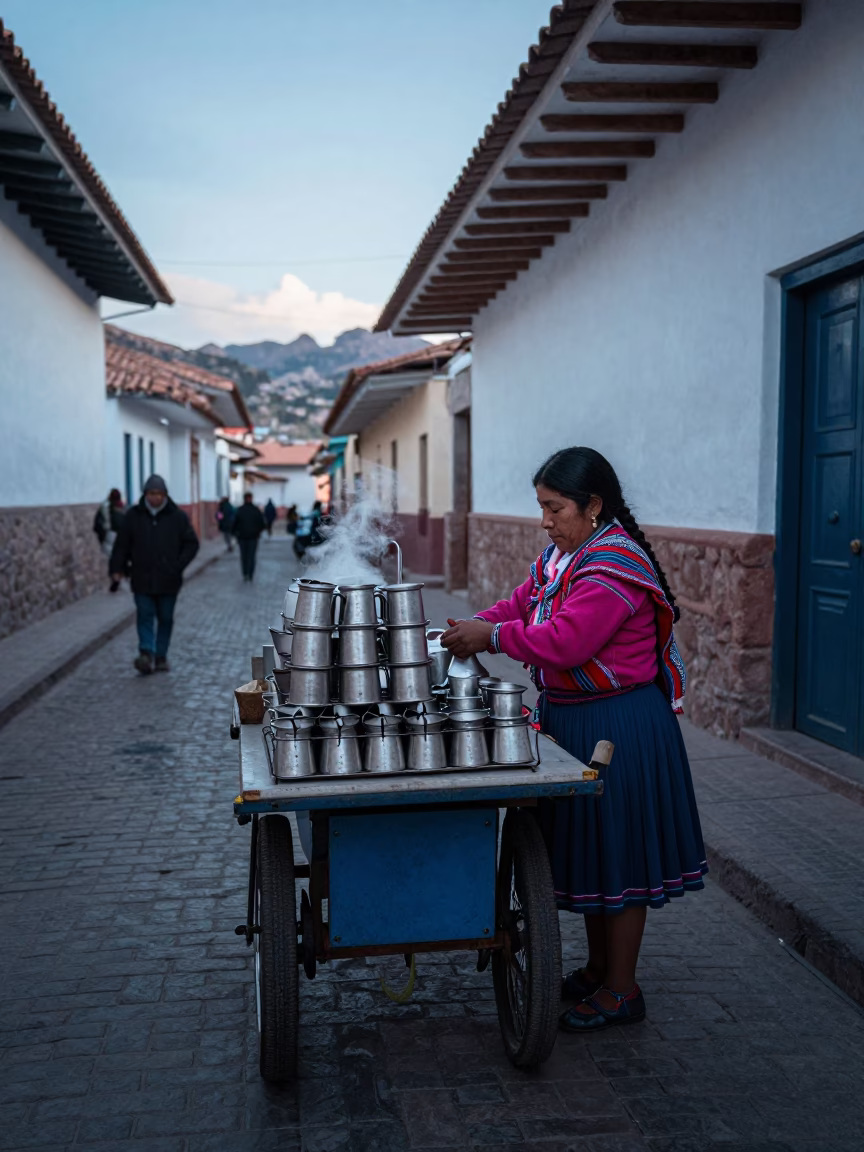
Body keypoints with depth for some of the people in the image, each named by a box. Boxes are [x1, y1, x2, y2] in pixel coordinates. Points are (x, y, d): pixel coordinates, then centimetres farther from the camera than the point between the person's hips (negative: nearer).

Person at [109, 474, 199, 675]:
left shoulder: (177, 516, 1)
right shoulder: (133, 516, 3)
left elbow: (191, 544, 4)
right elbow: (121, 545, 5)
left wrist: (178, 566, -7)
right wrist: (116, 568, -4)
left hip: (168, 580, 1)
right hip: (142, 579, 0)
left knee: (165, 618, 7)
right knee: (145, 615, -7)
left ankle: (161, 656, 15)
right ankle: (146, 653, -13)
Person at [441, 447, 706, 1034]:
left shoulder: (614, 568, -22)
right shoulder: (560, 556, 9)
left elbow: (563, 642, -30)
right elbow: (521, 605, 11)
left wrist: (492, 636, -21)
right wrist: (474, 628, -6)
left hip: (620, 728, -10)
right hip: (572, 719, 10)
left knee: (617, 852, 2)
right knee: (586, 846, 18)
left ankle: (621, 991, 17)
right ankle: (598, 969, 34)